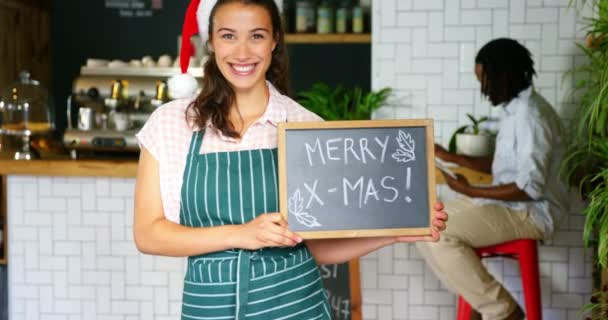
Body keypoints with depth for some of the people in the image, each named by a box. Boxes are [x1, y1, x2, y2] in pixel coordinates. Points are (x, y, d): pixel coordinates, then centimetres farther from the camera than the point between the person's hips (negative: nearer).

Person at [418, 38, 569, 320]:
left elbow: (531, 188, -25)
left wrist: (471, 191, -19)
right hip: (508, 204, 10)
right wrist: (450, 157, 13)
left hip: (529, 212, -10)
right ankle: (475, 296, 6)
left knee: (439, 234, -23)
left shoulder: (531, 115, -21)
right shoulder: (515, 109, 10)